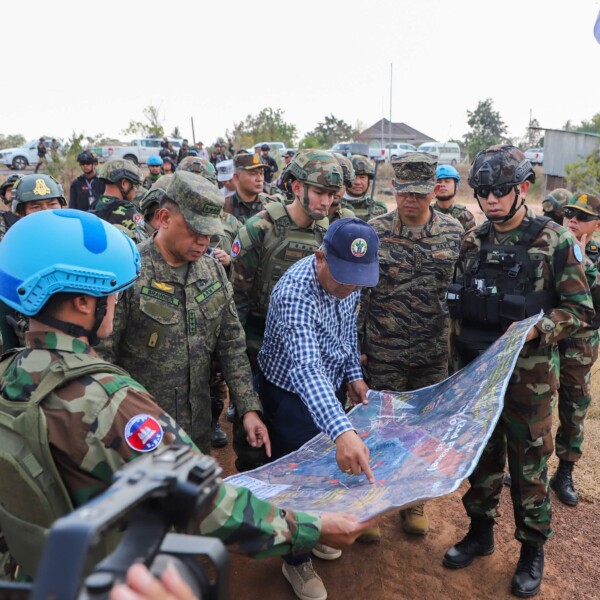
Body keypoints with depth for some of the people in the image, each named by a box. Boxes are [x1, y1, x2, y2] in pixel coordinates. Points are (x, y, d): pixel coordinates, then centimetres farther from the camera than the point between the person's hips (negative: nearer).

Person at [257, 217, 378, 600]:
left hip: (331, 387, 7)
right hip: (291, 393, -7)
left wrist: (354, 375, 0)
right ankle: (296, 559, 33)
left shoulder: (349, 280, -13)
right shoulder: (295, 293, -37)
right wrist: (343, 432, -61)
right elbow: (307, 369, -50)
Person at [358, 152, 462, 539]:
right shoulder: (374, 232, -8)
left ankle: (414, 500, 36)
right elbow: (357, 292, -3)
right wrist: (356, 345, -3)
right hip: (384, 351, -2)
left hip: (434, 352, 2)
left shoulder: (455, 232, -1)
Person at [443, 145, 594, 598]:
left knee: (529, 462, 9)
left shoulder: (555, 240, -9)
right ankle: (481, 531, 36)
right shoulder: (473, 241, 4)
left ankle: (533, 550, 30)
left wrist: (536, 330, -24)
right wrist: (459, 358, 9)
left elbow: (581, 309, -8)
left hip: (529, 375, -4)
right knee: (482, 453, 17)